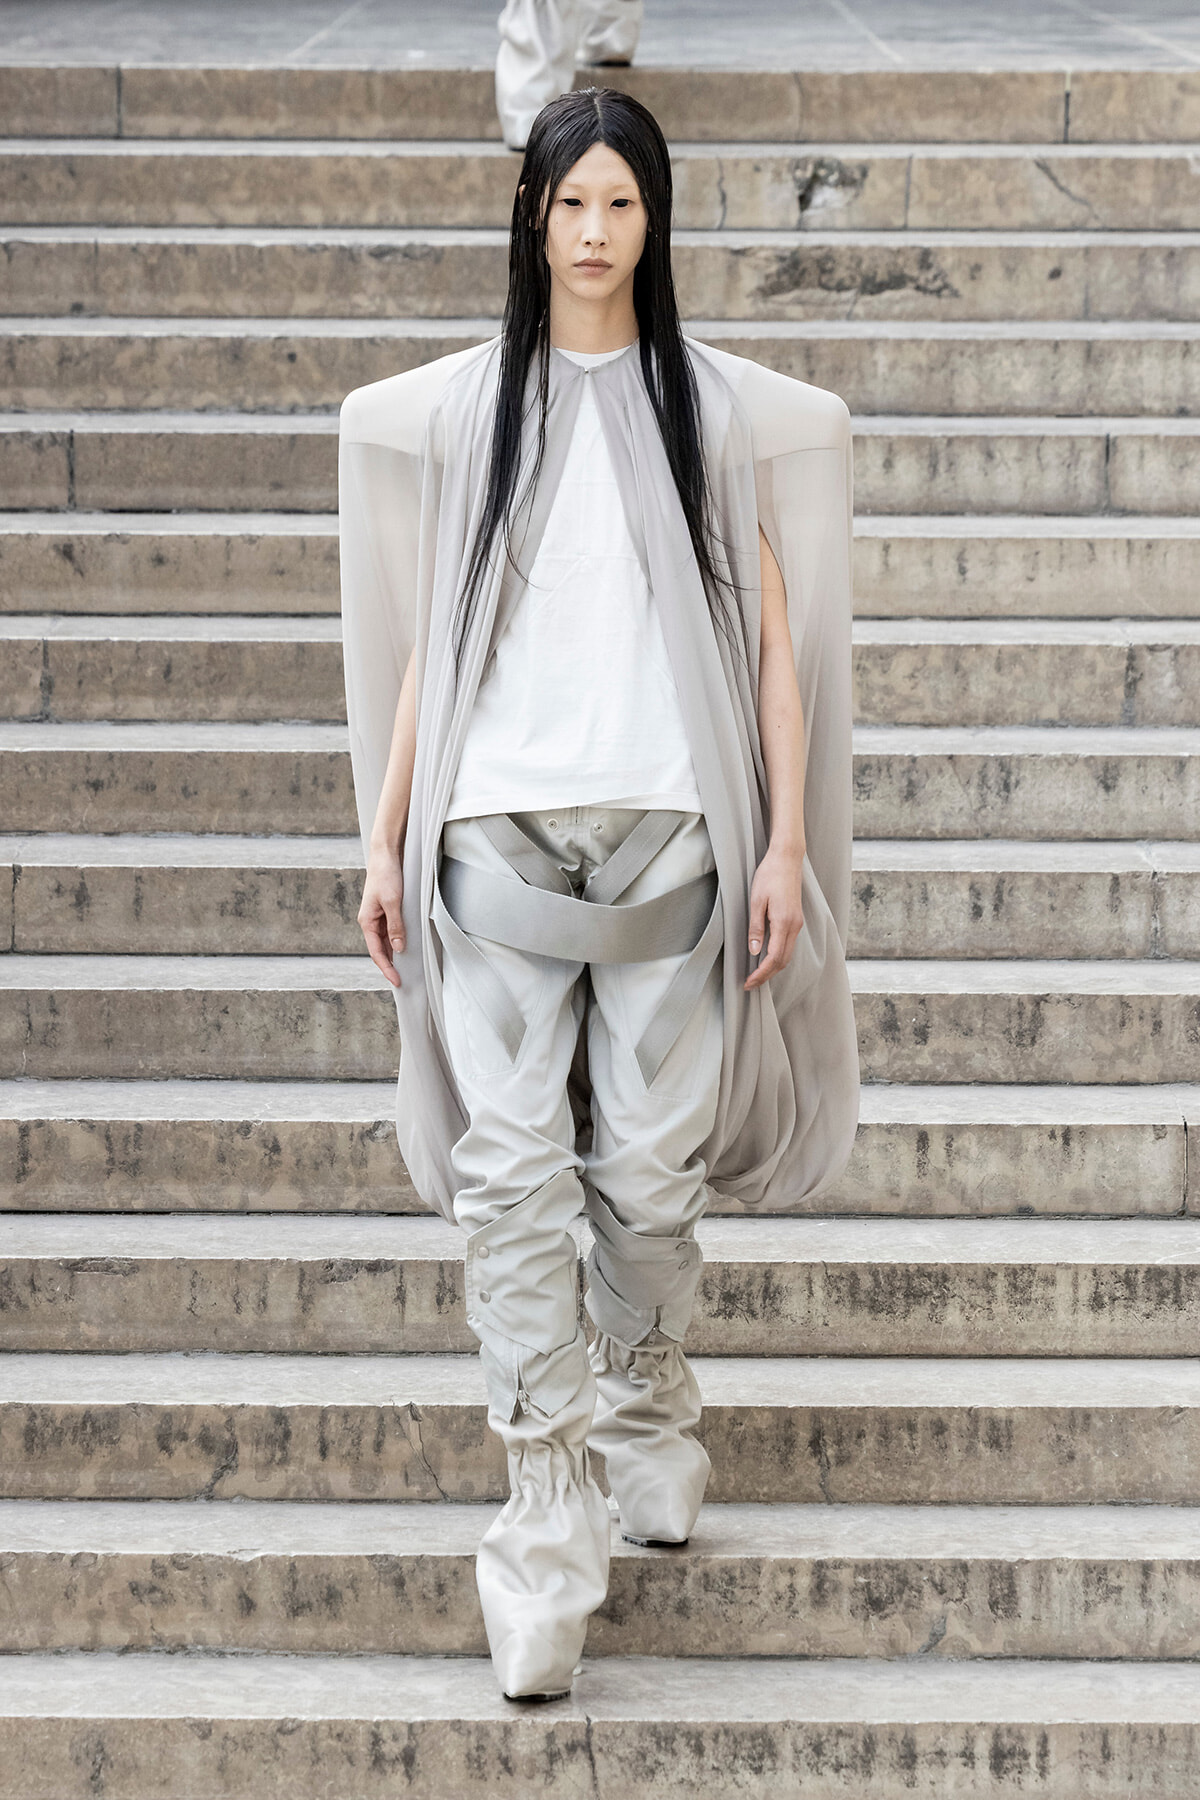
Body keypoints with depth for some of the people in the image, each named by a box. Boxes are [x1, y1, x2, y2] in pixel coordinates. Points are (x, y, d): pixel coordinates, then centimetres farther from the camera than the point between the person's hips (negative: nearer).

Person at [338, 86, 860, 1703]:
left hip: (668, 830, 0)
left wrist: (786, 845, -1)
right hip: (498, 830, 0)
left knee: (649, 1169, 4)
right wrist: (383, 838, 7)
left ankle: (650, 1419, 29)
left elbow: (774, 640, 6)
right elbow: (424, 641, 12)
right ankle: (549, 1520, -6)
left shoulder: (724, 410, 7)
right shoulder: (459, 408, 9)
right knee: (510, 1175, -7)